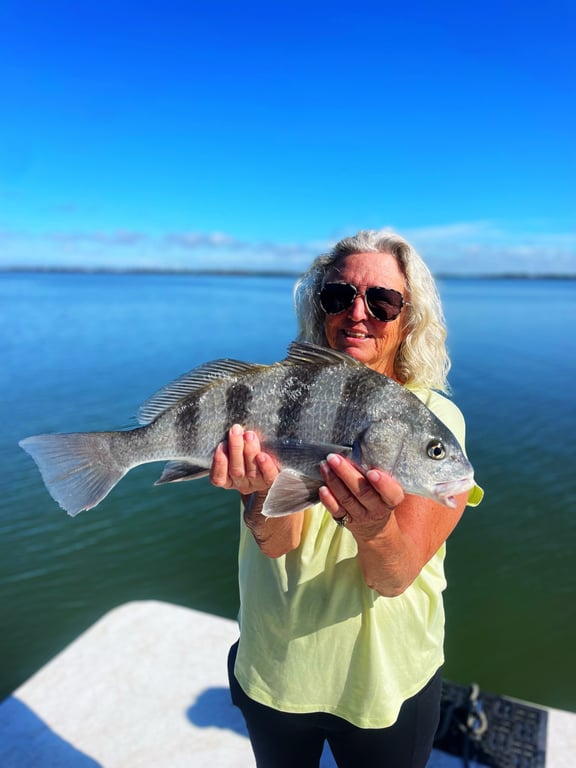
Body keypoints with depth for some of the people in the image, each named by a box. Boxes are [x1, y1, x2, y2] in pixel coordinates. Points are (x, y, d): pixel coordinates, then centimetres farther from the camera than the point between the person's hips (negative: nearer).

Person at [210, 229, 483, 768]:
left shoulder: (434, 419, -17)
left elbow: (395, 578, -22)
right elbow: (277, 542, -21)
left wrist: (373, 528, -44)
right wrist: (265, 489, -43)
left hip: (385, 684, -1)